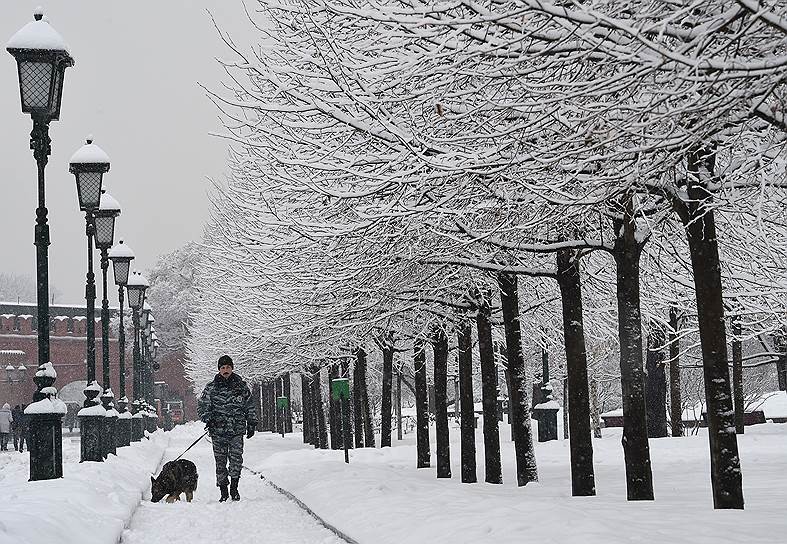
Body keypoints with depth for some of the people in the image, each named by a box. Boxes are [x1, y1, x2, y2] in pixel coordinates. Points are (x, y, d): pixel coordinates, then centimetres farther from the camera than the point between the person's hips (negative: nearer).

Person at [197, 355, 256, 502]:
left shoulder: (241, 386, 8)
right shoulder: (211, 388, 4)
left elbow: (250, 406, 18)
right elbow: (202, 407, 8)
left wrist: (252, 424, 14)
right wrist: (208, 420, -8)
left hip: (237, 430, 0)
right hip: (218, 431, 0)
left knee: (236, 459, -11)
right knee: (220, 461, 3)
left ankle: (234, 488, 4)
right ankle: (223, 491, 13)